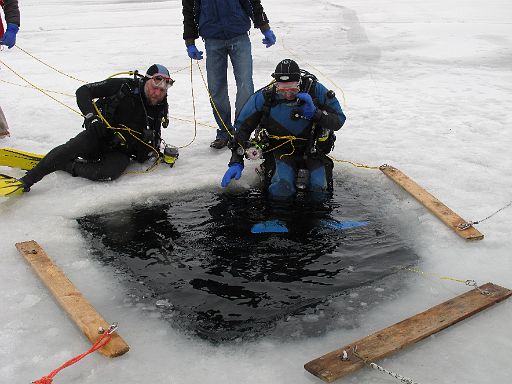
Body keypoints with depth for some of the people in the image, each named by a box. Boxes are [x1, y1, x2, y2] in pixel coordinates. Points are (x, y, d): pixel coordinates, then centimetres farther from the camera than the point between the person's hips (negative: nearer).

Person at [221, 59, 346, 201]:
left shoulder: (315, 90, -15)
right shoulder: (265, 96, -16)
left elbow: (339, 121, -11)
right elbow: (243, 127, -7)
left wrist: (315, 113, -30)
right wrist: (236, 162, -14)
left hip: (311, 149, 1)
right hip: (280, 149, -1)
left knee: (319, 189, -18)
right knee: (281, 190, -25)